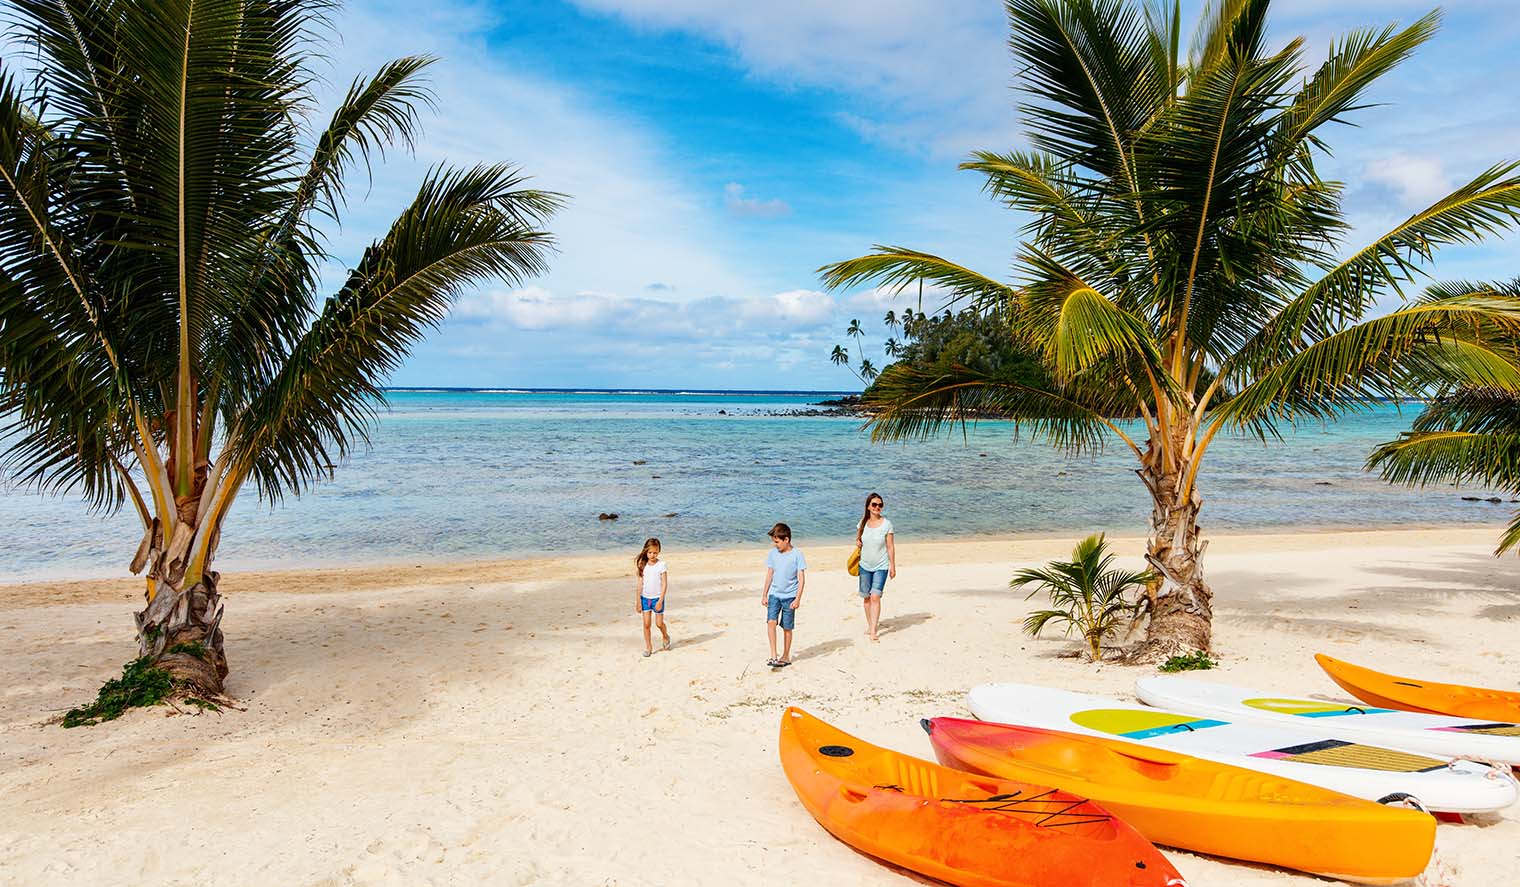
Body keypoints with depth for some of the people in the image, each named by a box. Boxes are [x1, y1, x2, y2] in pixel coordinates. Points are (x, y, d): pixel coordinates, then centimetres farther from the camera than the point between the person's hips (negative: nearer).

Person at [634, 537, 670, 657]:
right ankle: (648, 647, 14)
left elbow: (664, 584, -9)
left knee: (659, 623, 4)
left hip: (657, 598, -3)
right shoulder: (643, 565, 0)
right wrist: (638, 601, 0)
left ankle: (665, 636, 34)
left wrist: (660, 601, -14)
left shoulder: (661, 565, -9)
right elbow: (640, 583, 3)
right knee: (646, 624, 2)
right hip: (645, 598, 3)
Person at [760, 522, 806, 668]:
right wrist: (764, 595, 12)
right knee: (770, 622, -14)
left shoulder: (797, 555, -10)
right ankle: (773, 656, -11)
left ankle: (786, 656, 22)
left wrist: (797, 599, -12)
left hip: (789, 596, -3)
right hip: (774, 594, 3)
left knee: (787, 627, 5)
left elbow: (801, 579, -8)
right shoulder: (772, 553, 2)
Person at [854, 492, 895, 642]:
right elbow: (858, 536, 18)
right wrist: (858, 541, -5)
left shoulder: (886, 524, -9)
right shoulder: (863, 522, -1)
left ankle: (873, 631, -13)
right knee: (866, 597, 11)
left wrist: (892, 566, -5)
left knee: (875, 596, -14)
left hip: (881, 566, -3)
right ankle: (869, 625, 29)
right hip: (865, 565, 4)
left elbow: (890, 547, -5)